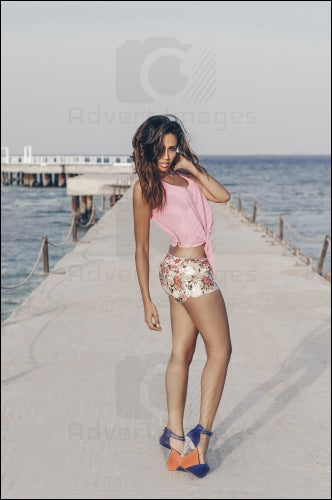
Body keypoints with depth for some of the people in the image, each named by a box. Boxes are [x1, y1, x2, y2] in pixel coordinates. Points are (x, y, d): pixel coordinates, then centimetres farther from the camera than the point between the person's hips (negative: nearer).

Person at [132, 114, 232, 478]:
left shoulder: (184, 177, 10)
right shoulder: (146, 187, -10)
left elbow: (222, 195, 0)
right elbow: (142, 249, -8)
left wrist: (193, 168, -5)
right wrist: (146, 301, -8)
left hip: (180, 271, 8)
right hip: (190, 270, -8)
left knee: (181, 353, 8)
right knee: (220, 349, -1)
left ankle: (175, 435, 13)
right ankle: (201, 435, 1)